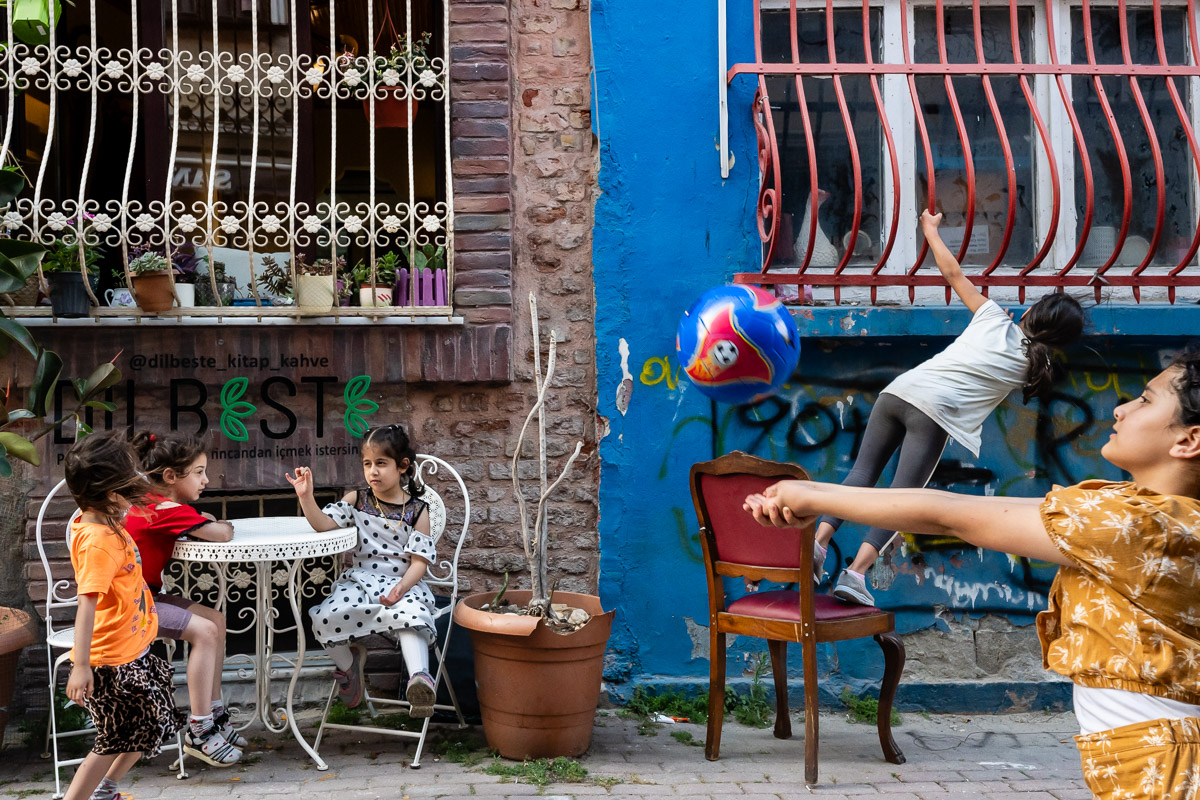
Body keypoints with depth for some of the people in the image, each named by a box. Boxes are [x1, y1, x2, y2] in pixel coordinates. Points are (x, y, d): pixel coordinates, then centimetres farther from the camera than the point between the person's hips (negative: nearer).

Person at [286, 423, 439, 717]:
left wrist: (402, 587, -22)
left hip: (403, 585, -3)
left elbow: (420, 560, -4)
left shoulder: (417, 511, 2)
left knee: (411, 615, -37)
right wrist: (306, 496, -19)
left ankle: (419, 676, -44)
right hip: (359, 581, 3)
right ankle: (349, 663, 6)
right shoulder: (357, 500, 11)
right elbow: (323, 523, -2)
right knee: (325, 617, -23)